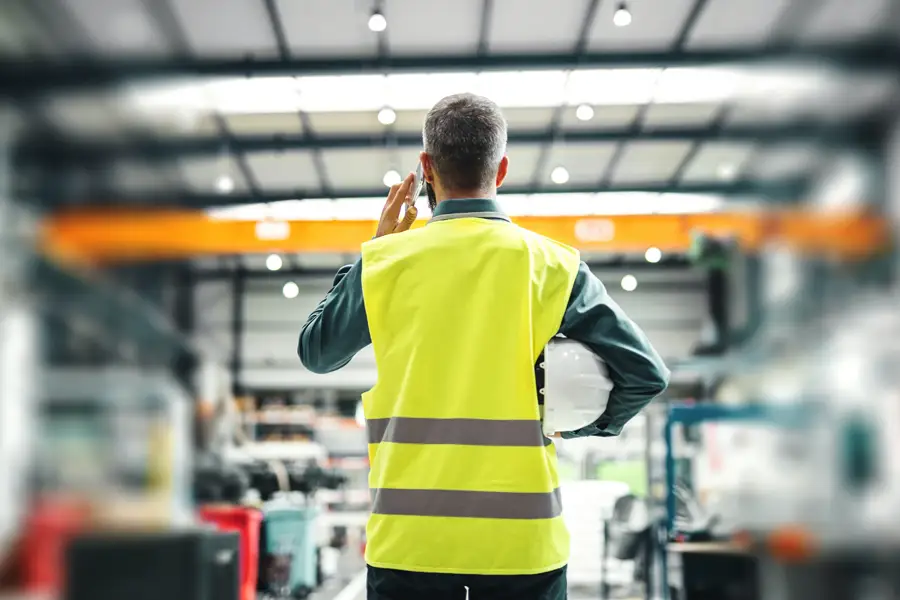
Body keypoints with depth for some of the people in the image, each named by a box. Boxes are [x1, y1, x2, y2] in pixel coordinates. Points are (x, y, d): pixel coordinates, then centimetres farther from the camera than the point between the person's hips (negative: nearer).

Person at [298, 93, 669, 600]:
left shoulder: (385, 261, -2)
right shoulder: (551, 265, -3)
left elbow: (316, 352, 15)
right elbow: (647, 374, -3)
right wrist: (584, 425, 14)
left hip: (409, 537, 1)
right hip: (523, 536, 0)